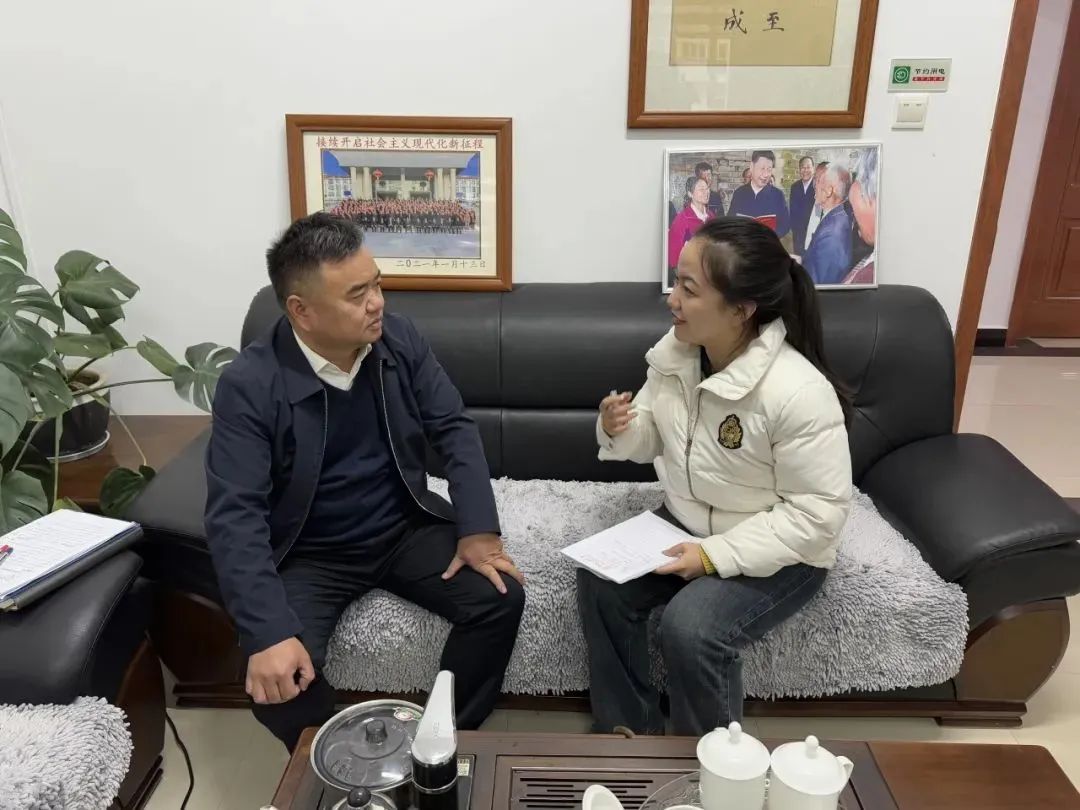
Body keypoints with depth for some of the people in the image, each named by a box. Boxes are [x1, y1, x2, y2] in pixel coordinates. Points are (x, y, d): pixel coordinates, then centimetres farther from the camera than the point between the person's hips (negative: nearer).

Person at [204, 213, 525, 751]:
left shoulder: (399, 339, -7)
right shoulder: (248, 385, -19)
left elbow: (454, 429, -3)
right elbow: (235, 516, -24)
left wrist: (478, 529, -16)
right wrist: (270, 632, -35)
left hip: (406, 529, 3)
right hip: (310, 555, -3)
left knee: (501, 597, -16)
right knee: (276, 678, -25)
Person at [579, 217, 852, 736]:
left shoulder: (798, 392, -30)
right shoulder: (674, 351, -9)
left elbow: (819, 512, -24)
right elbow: (652, 436, 5)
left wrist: (715, 555, -29)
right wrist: (619, 430, -19)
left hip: (776, 553, -6)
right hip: (685, 523, 7)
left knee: (690, 630, -26)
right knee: (600, 583, -13)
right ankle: (628, 729, 9)